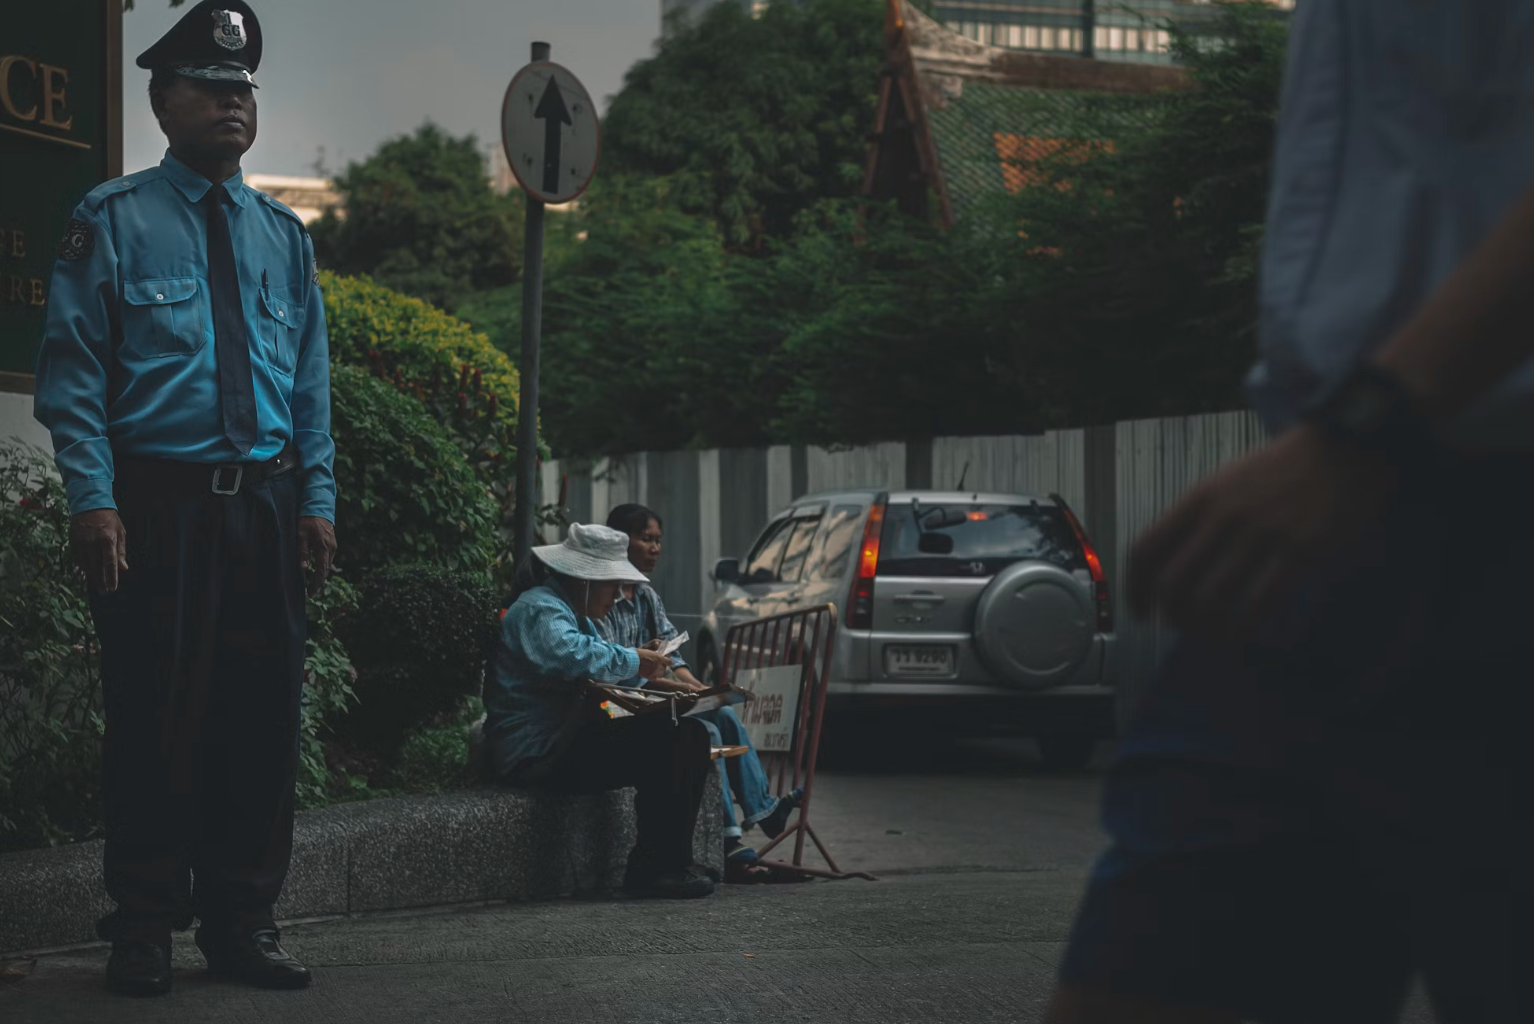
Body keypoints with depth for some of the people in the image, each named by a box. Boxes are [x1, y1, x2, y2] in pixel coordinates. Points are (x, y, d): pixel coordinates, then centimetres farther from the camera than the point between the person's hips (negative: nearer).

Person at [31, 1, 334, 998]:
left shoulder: (283, 233, 15)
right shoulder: (115, 221, 1)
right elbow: (72, 369, -3)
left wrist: (318, 497, 7)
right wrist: (94, 497, -13)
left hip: (267, 504, 5)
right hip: (157, 503, -4)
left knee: (264, 715, 6)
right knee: (157, 719, -2)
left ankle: (242, 921, 17)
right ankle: (144, 929, 9)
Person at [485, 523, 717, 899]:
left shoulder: (574, 613, 23)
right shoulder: (538, 610, -13)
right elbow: (570, 657, -34)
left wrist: (650, 681, 4)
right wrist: (632, 661, -23)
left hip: (566, 738, 11)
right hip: (535, 753, -11)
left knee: (691, 734, 3)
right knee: (661, 744, -24)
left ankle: (673, 861, -2)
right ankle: (649, 870, -17)